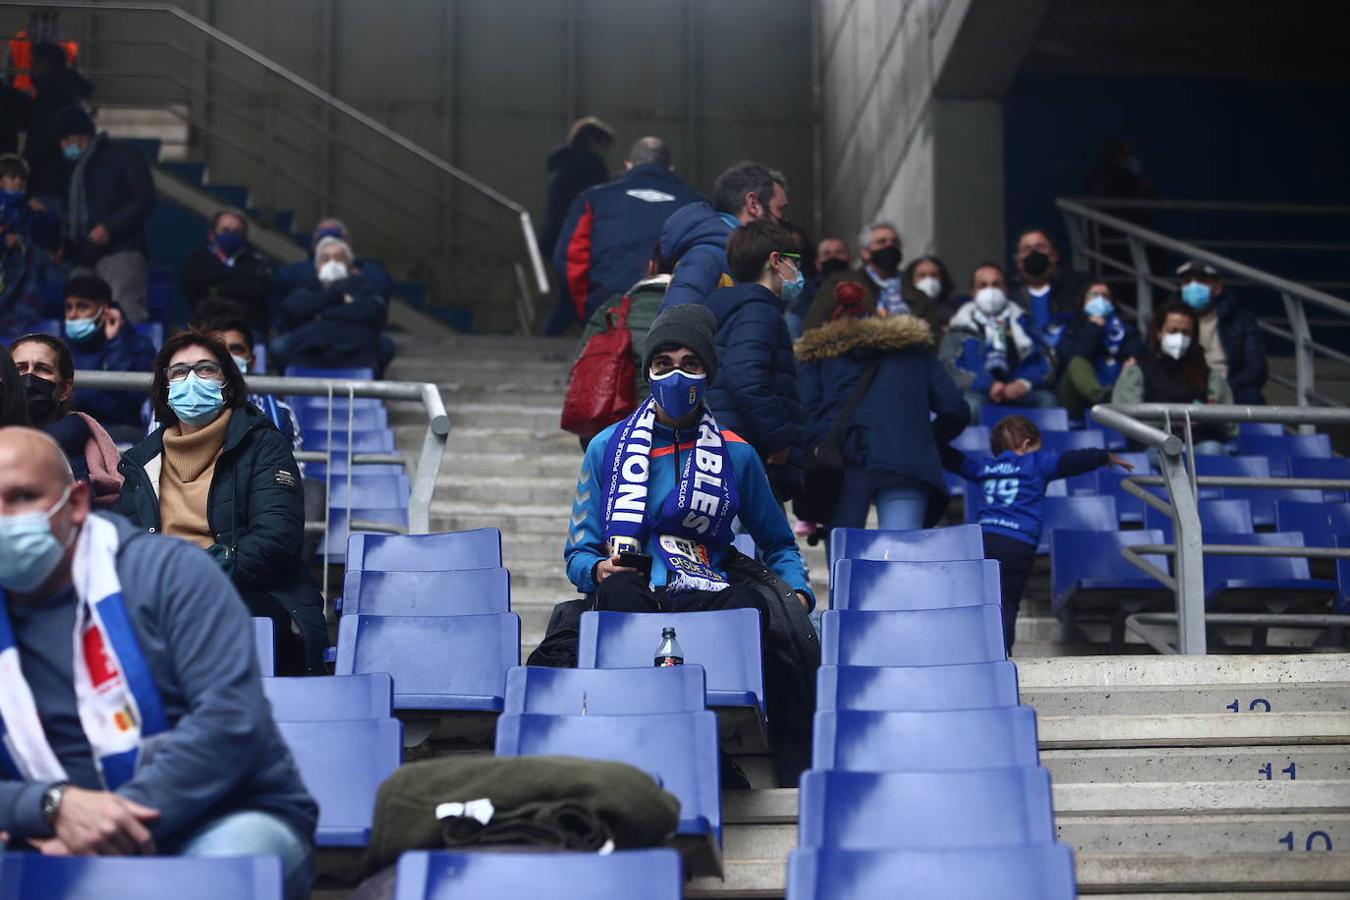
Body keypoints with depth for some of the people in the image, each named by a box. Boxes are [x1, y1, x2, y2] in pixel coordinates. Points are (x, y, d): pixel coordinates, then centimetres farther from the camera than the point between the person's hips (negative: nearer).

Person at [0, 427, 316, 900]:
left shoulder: (166, 572, -2)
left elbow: (233, 716, -14)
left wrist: (121, 821, -22)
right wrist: (55, 805, -21)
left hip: (226, 823, -2)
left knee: (238, 854, -36)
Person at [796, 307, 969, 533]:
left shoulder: (817, 351, 27)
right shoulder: (914, 347, 31)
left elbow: (806, 411, 6)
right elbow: (955, 410, 19)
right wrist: (927, 443, 35)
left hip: (842, 462, 0)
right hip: (907, 462, 0)